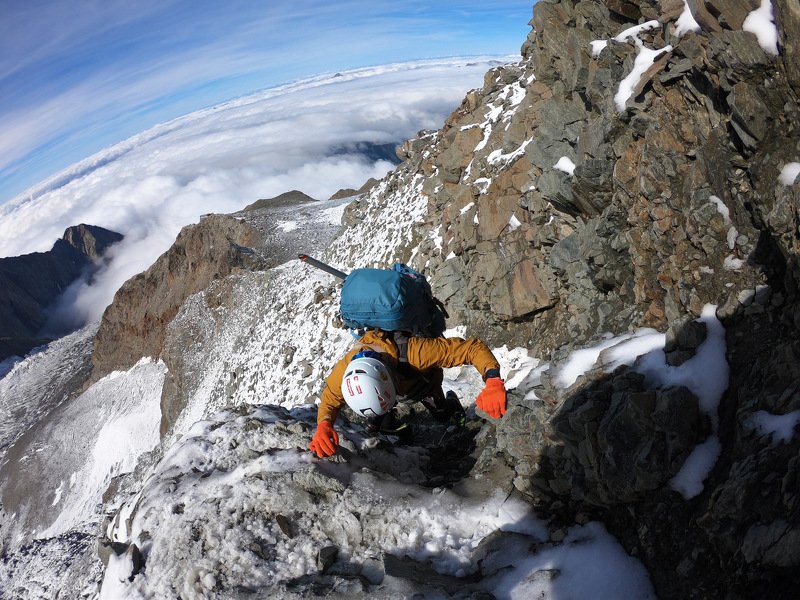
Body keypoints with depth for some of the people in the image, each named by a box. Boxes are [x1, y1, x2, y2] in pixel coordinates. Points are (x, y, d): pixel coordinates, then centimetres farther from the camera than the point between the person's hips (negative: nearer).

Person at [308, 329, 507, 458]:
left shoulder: (415, 352, -54)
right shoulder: (345, 369, -43)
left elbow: (474, 347, -50)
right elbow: (329, 400, -23)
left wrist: (493, 381, -68)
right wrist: (324, 425, -46)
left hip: (425, 382, -1)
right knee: (374, 427, -5)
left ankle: (452, 404, 50)